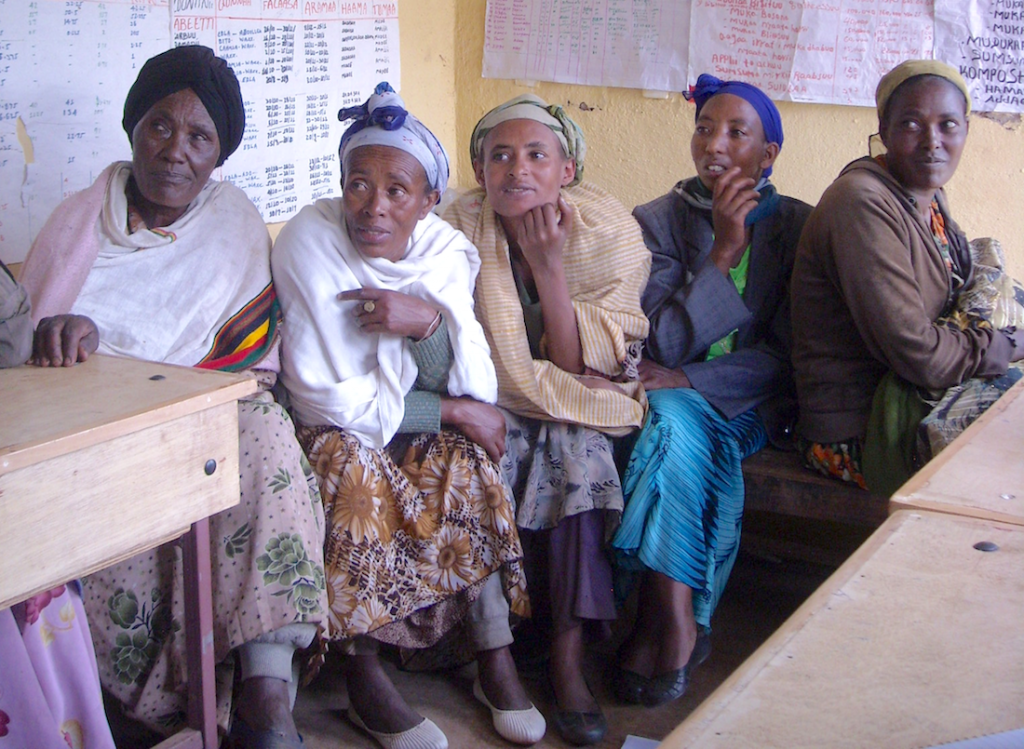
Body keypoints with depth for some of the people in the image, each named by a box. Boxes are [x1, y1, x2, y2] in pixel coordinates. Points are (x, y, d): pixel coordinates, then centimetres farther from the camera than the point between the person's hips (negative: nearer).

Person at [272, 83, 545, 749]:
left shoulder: (449, 251, -8)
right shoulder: (309, 240, -21)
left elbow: (474, 390, -15)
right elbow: (327, 397, -23)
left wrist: (427, 320, -34)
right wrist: (452, 412, -19)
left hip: (418, 428, 4)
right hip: (334, 429, -3)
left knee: (468, 466, -23)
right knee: (356, 476, -32)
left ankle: (495, 656, -11)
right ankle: (364, 674, -19)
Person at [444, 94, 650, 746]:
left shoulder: (608, 233, -12)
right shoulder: (459, 229, -12)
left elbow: (579, 366, -18)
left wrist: (548, 265, -25)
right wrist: (561, 383, -21)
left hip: (573, 416, 0)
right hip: (492, 405, 0)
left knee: (577, 450, -29)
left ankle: (569, 655, -23)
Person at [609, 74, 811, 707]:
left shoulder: (796, 226, 2)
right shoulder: (658, 220, 2)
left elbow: (784, 356, -5)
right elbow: (665, 345, -9)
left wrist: (690, 379, -17)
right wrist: (723, 251, -15)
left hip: (749, 401, -1)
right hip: (672, 391, 1)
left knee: (674, 415, -31)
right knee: (674, 425, -33)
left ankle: (661, 624, -24)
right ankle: (678, 626, -27)